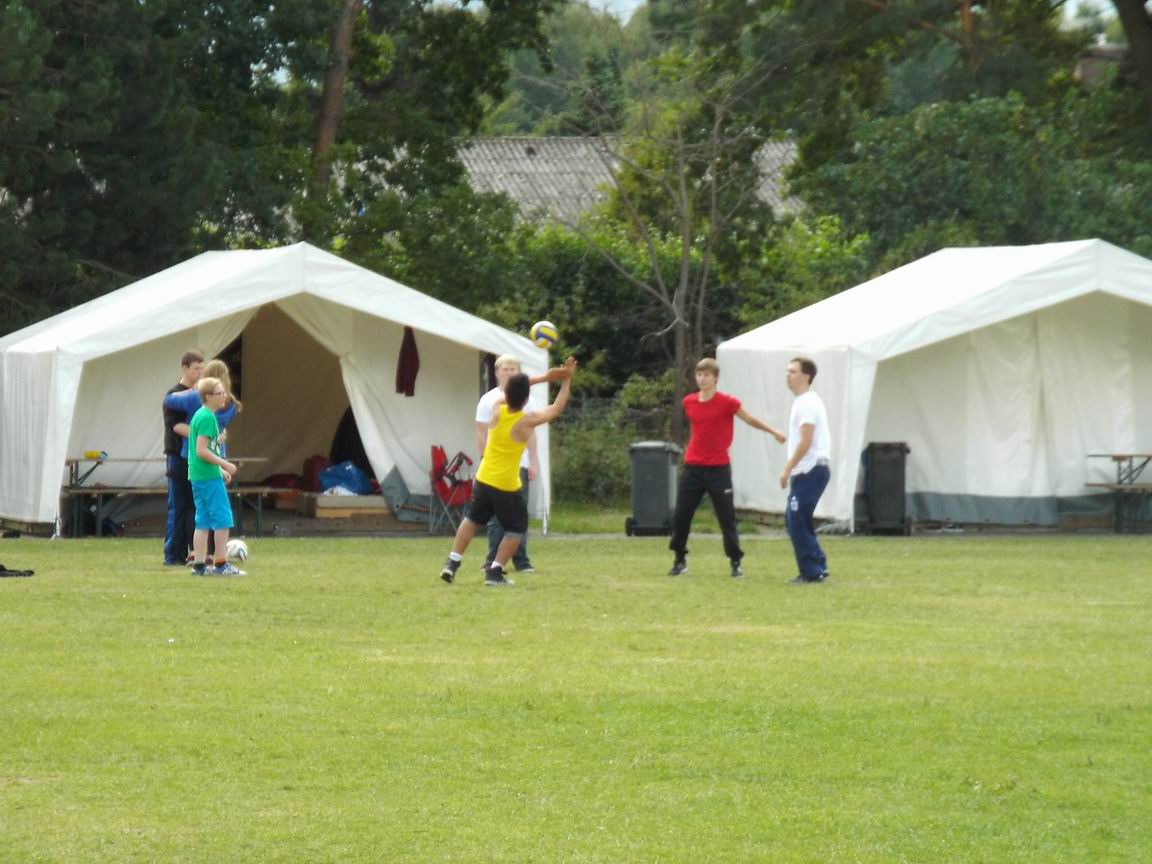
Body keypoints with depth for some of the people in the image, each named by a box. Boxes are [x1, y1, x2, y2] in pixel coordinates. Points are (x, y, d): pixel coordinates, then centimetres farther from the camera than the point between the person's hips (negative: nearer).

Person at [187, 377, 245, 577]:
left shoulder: (199, 415, 15)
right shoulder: (208, 418, -15)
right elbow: (202, 451, -21)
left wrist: (220, 469, 21)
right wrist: (224, 464, -14)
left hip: (197, 477, 9)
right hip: (209, 477, -9)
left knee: (203, 522, 10)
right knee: (223, 520, -5)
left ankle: (199, 564, 10)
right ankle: (221, 564, -4)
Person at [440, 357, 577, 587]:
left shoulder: (498, 410, -6)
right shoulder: (527, 421, -17)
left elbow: (511, 392, 13)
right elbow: (557, 408, -3)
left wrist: (545, 378, 10)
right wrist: (567, 381, 6)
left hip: (483, 481, 5)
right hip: (507, 487, -5)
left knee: (472, 519, 23)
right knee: (516, 529, 11)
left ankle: (452, 563, 16)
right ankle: (495, 572, 3)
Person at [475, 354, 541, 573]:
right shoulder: (489, 400, 4)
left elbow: (530, 433, 13)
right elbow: (481, 434, 2)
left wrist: (533, 462, 6)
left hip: (520, 465, 2)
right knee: (496, 516, -2)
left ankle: (521, 561, 1)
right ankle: (493, 561, 2)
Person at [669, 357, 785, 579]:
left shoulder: (727, 402, -9)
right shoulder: (689, 402, 4)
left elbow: (750, 420, 1)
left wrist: (773, 431, -6)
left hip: (718, 468, -4)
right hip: (693, 467, 4)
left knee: (727, 517, -2)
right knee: (681, 515, 3)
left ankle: (736, 563, 7)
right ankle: (680, 561, 15)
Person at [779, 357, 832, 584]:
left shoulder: (807, 404, -14)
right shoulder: (804, 402, 17)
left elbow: (805, 442, -20)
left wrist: (788, 469, -17)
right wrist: (791, 469, 19)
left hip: (810, 471, -10)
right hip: (807, 471, 10)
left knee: (797, 521, -9)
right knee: (793, 518, 14)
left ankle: (811, 572, -5)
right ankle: (818, 566, 18)